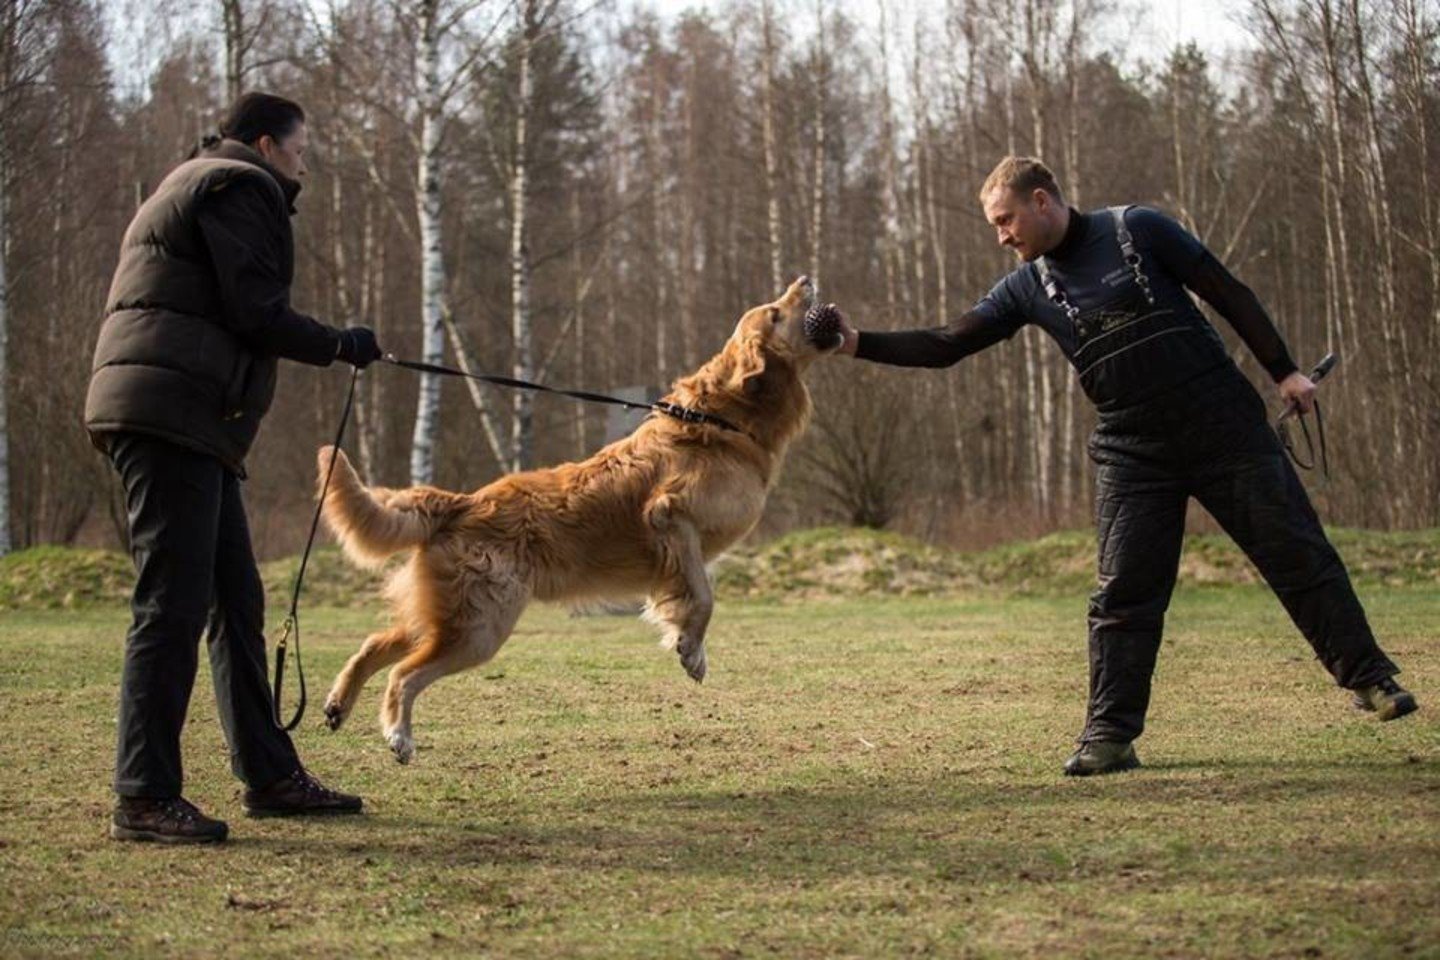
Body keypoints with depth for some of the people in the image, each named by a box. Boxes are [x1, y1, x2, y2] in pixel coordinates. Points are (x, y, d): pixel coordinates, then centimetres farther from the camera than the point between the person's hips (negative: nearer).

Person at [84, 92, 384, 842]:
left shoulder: (196, 186, 29)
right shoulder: (238, 188, -2)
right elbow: (255, 312, -12)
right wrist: (337, 345, 1)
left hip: (190, 425, 11)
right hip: (172, 414, -11)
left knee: (236, 603, 14)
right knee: (173, 605, -12)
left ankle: (269, 775, 20)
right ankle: (144, 799, -13)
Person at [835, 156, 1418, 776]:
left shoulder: (1135, 231, -5)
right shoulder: (1027, 289, 5)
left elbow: (1227, 293, -2)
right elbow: (945, 346, 2)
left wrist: (1283, 370, -3)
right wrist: (856, 344, -9)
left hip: (1225, 425, -3)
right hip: (1133, 455, 3)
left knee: (1298, 555, 3)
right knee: (1123, 595, -4)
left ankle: (1369, 678, 18)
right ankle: (1110, 736, 1)